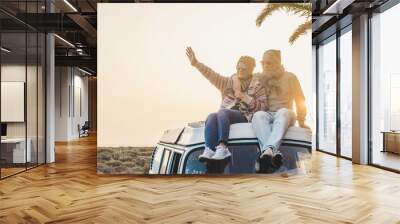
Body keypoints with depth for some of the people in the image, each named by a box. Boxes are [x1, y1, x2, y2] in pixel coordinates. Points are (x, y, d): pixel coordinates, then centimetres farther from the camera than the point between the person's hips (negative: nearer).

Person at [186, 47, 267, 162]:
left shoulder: (257, 86, 11)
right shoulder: (229, 81, 18)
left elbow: (263, 106, 3)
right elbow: (212, 75, 4)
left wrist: (245, 97, -9)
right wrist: (196, 63, -10)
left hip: (244, 116, -3)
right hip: (224, 115, 3)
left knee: (222, 112, -33)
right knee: (212, 116, -30)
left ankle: (222, 147, -49)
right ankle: (209, 150, -48)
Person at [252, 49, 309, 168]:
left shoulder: (290, 77, 11)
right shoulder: (258, 78, 13)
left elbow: (300, 100, 11)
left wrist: (301, 121, 8)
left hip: (285, 114, -1)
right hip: (267, 114, 1)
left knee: (283, 112, -38)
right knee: (258, 115, -37)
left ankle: (268, 149, -57)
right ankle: (274, 152, -55)